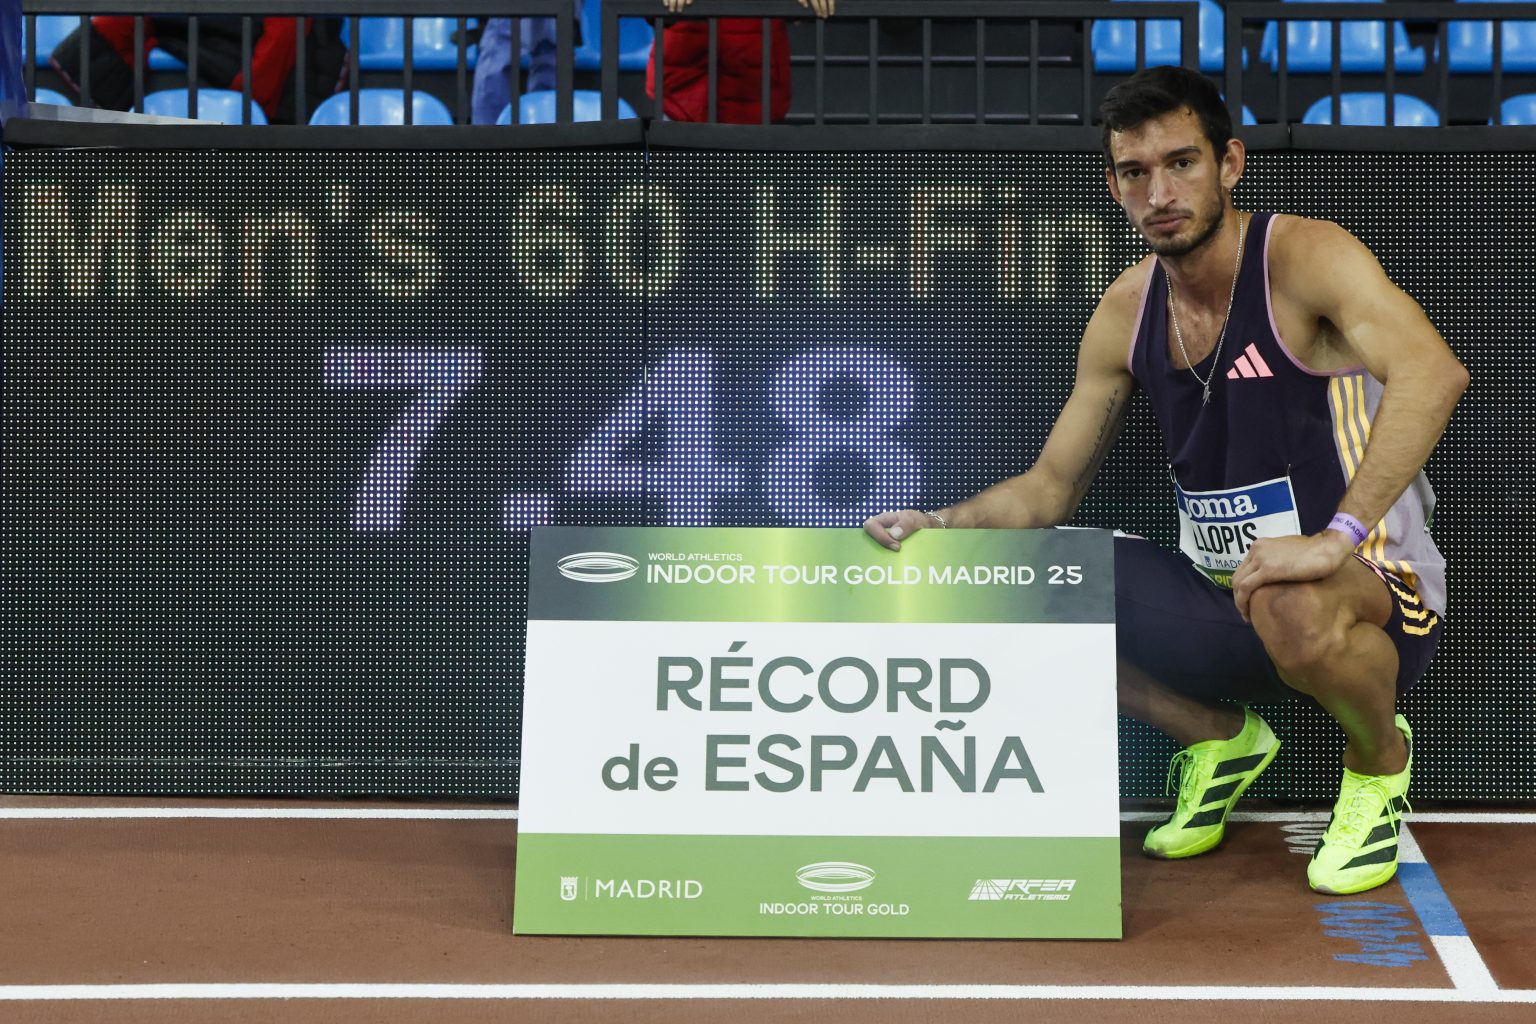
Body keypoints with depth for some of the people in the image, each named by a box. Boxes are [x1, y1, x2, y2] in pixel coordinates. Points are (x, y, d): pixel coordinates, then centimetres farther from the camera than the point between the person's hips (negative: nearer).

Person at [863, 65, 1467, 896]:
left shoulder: (1305, 257, -16)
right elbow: (1050, 486, 10)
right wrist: (942, 526, -9)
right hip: (1224, 604, 6)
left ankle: (1380, 757, -4)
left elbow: (1432, 373, -34)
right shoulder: (1127, 313, 3)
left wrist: (1338, 540, -43)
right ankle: (1220, 739, 13)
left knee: (1293, 609, -41)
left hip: (1372, 591, -6)